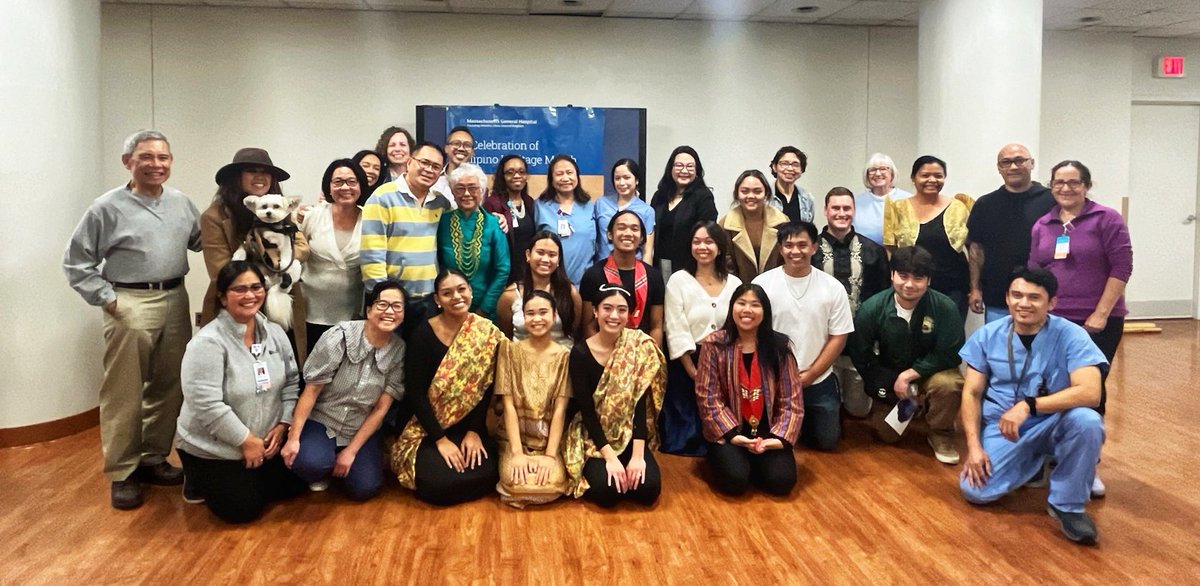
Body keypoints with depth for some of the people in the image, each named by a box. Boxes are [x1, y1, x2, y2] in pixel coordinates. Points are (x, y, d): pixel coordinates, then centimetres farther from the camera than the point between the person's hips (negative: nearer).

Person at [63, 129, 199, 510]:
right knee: (125, 394, -1)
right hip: (130, 306, -5)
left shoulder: (181, 203, 10)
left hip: (175, 302, 5)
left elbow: (201, 242, 17)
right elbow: (76, 263, -1)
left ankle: (154, 458, 27)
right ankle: (122, 473, 10)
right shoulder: (108, 208, -4)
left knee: (169, 388, 12)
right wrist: (107, 299, -7)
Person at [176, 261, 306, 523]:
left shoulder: (275, 333, -2)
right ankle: (199, 482, 17)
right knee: (244, 509, -8)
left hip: (265, 441, 7)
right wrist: (246, 441, -21)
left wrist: (282, 425, -6)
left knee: (293, 485, 7)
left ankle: (245, 480, 28)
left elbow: (291, 382, 6)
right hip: (212, 449, -6)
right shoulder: (208, 342, -24)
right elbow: (207, 406, -28)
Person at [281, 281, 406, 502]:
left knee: (364, 489, -17)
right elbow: (311, 390, -14)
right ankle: (322, 470, 7)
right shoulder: (339, 337, -18)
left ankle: (342, 463, 17)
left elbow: (381, 408, -7)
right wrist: (293, 437, -18)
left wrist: (351, 451, -11)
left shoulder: (400, 351, -10)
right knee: (310, 462, -31)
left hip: (363, 429, 2)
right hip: (322, 421, -2)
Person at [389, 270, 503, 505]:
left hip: (470, 426, 2)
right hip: (429, 427, -2)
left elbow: (486, 389, -3)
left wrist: (474, 431, -12)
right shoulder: (423, 334, -10)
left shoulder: (486, 333, -4)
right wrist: (440, 439, -17)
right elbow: (414, 393, -12)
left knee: (486, 474, -20)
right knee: (436, 481, -24)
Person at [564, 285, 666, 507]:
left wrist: (638, 455, -21)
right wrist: (610, 456, -21)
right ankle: (596, 470, 9)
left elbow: (640, 404, -13)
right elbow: (586, 410, -12)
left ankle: (630, 469, 11)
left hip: (631, 435, 1)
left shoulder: (640, 346, -8)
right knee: (606, 489, -26)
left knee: (648, 488, -22)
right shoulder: (580, 352, -10)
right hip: (593, 436, -1)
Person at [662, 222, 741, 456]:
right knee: (687, 427, 2)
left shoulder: (734, 284, 5)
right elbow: (677, 333, -10)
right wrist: (695, 374, -14)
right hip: (686, 365, -3)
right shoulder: (679, 280, -4)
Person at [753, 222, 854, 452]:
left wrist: (809, 375, -9)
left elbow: (838, 337, -3)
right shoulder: (761, 284, -10)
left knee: (827, 441, 6)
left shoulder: (833, 287, -5)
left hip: (819, 381, 1)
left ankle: (804, 421, 37)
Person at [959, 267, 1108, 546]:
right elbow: (972, 393, 0)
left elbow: (1090, 392, -26)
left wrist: (1028, 405, -34)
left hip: (1052, 424, -2)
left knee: (1086, 420, -36)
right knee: (975, 490, -18)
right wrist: (974, 446, -12)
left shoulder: (1071, 336, -12)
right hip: (1002, 427, 2)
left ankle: (1067, 504, -12)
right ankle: (1034, 460, 14)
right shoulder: (987, 335, -3)